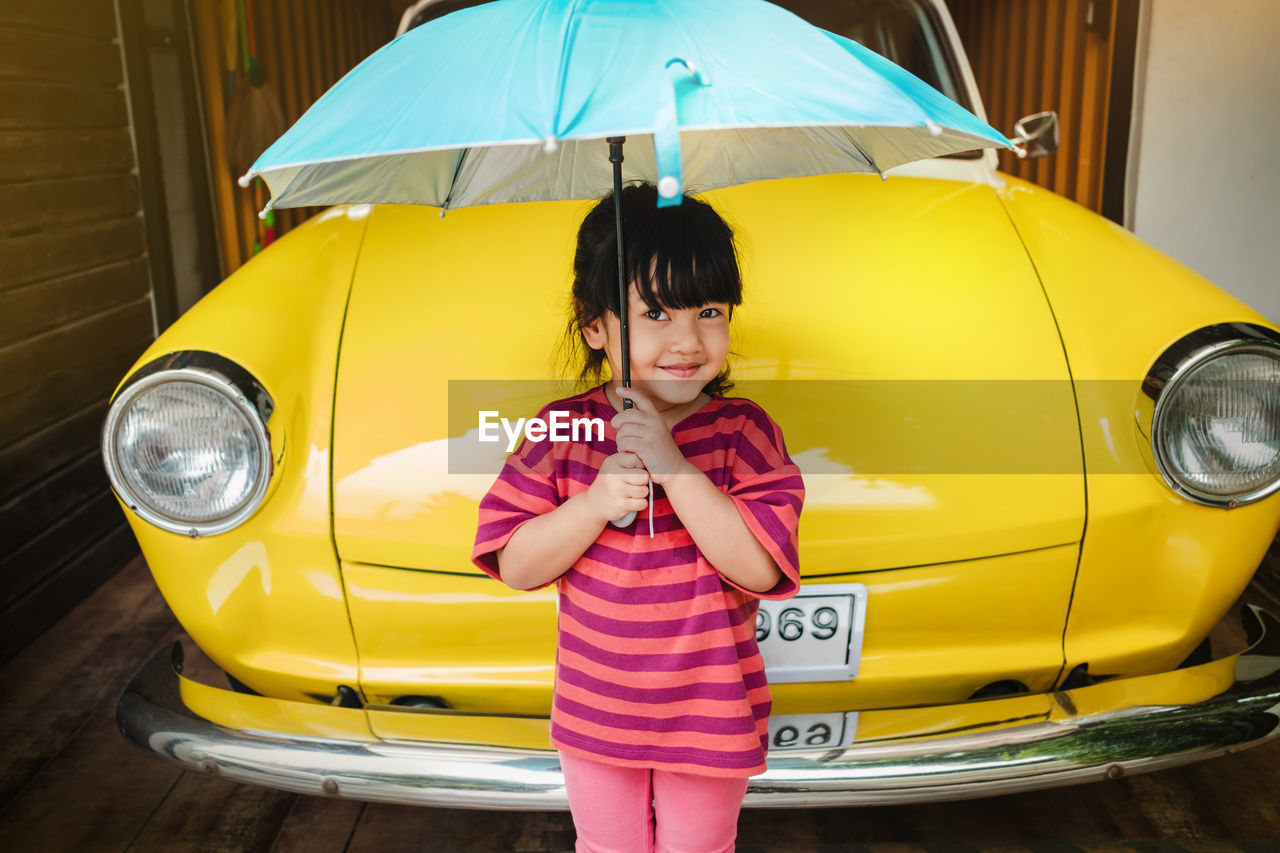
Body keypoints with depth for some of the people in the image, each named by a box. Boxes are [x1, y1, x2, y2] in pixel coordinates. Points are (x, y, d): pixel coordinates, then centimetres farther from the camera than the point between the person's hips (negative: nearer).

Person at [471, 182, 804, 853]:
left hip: (708, 718, -1)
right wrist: (593, 505, -28)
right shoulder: (565, 428, -11)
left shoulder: (742, 431, -15)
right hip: (595, 714, 2)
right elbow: (515, 566, -11)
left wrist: (674, 467, -32)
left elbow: (761, 569, -24)